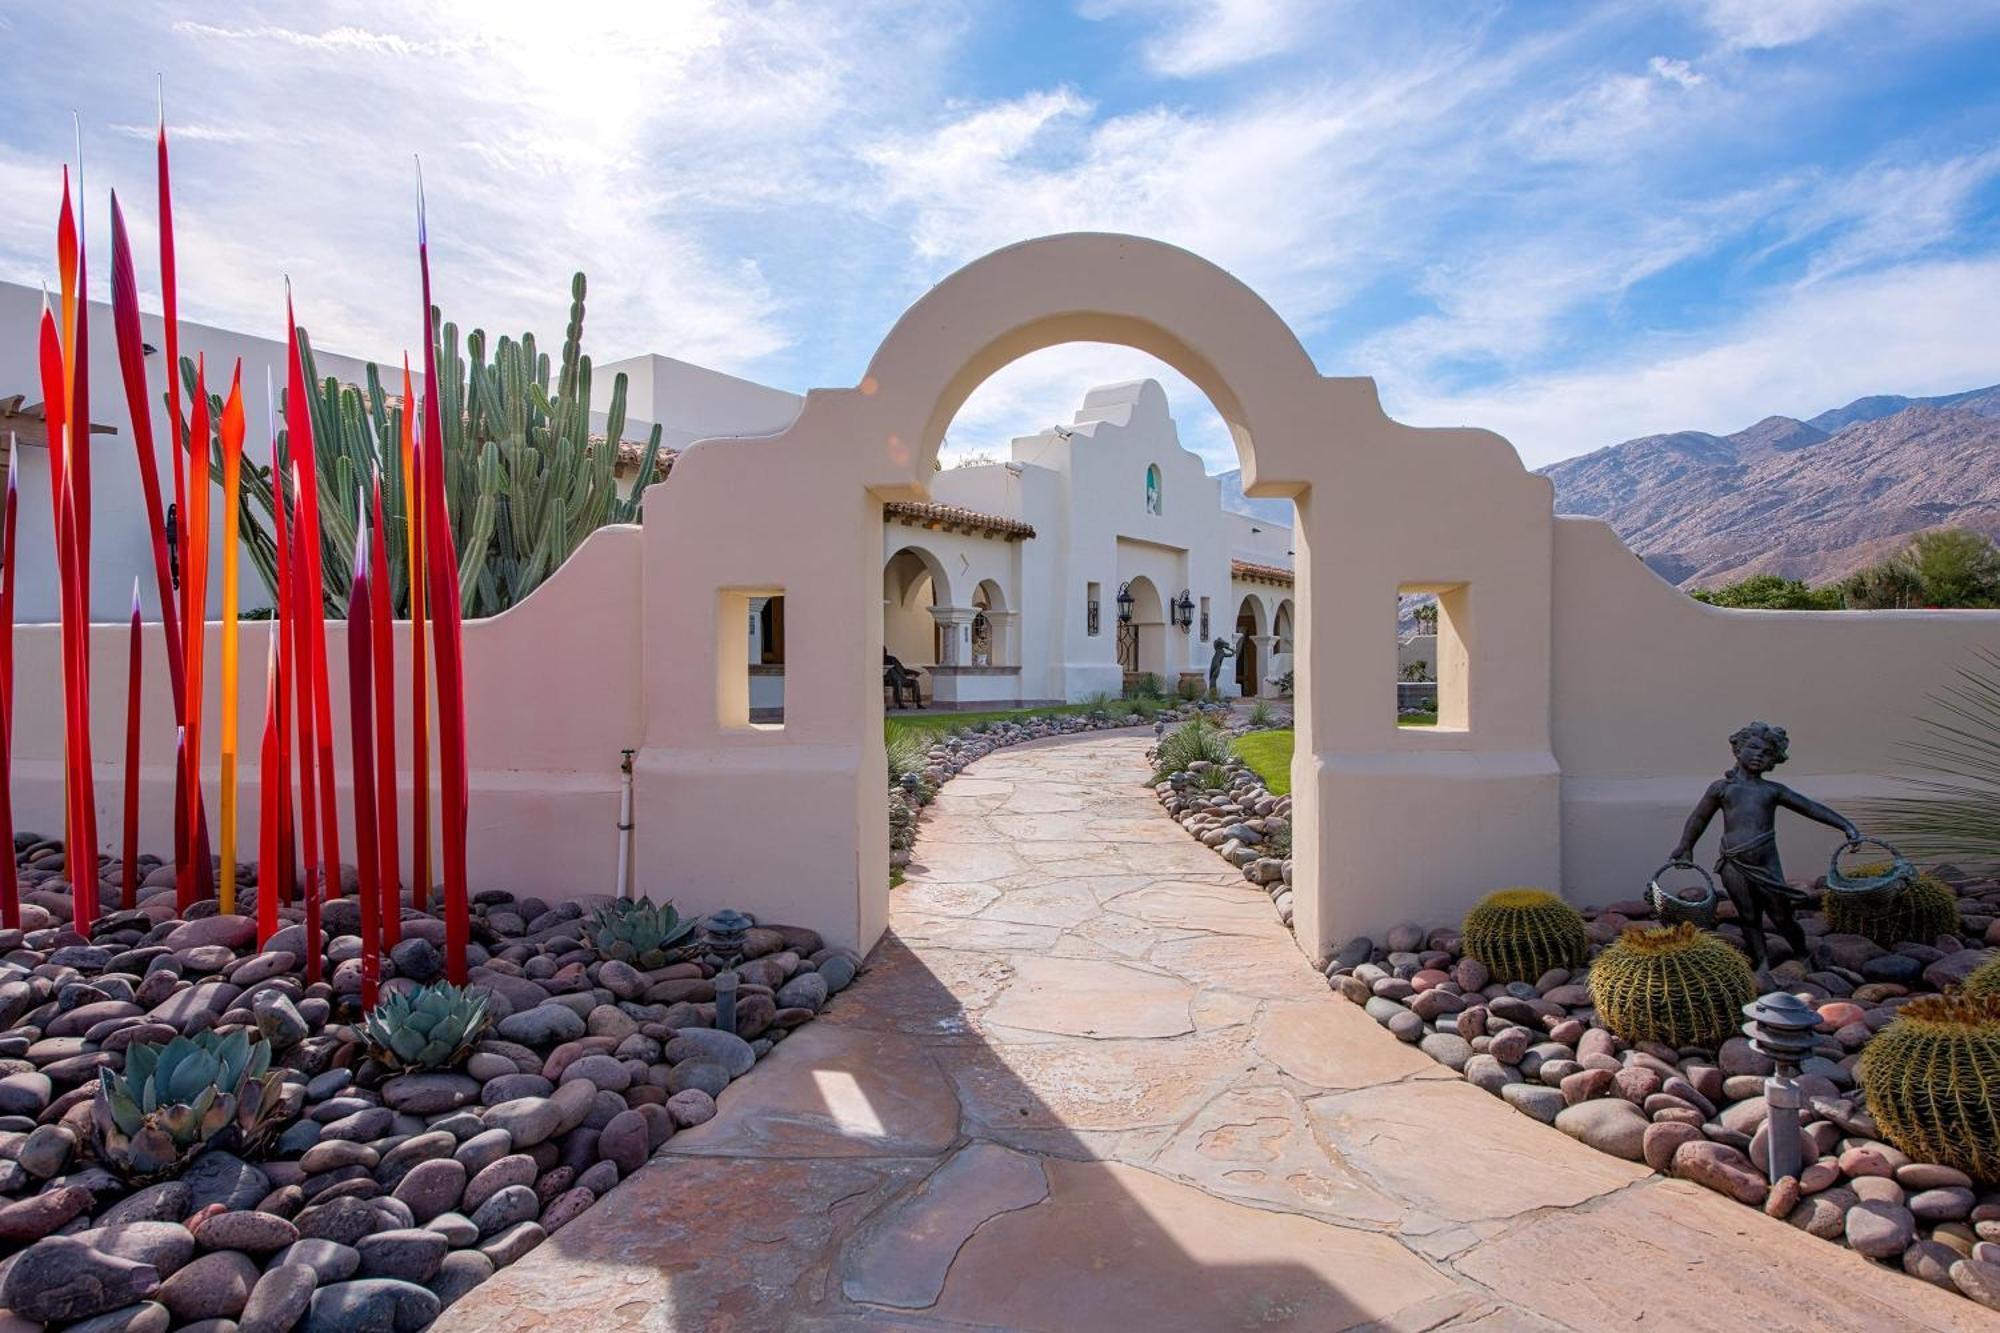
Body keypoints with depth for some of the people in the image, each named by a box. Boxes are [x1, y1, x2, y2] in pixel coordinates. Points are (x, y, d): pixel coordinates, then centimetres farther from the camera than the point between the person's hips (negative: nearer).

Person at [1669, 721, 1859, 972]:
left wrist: (1846, 825, 5)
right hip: (1734, 866, 0)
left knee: (1781, 916, 6)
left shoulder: (1773, 790, 11)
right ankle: (1762, 963, 18)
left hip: (1766, 864, 0)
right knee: (1749, 918, 7)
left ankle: (1802, 955, 29)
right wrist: (1684, 849, 20)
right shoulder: (1721, 787, 10)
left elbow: (1812, 808, 13)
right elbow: (1699, 818, 19)